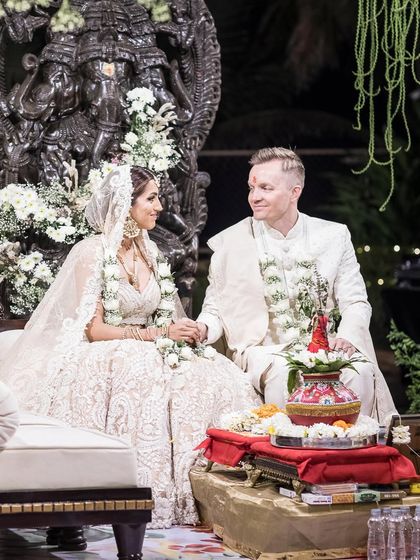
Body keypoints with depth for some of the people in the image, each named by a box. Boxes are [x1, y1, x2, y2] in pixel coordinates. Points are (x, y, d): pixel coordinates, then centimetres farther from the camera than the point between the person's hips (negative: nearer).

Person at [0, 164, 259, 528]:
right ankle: (152, 498, -31)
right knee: (148, 380, -39)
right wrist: (157, 334, -18)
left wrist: (184, 331, -5)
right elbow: (93, 329, -12)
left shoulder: (149, 251, 14)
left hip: (147, 355, 6)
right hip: (103, 360, -6)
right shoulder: (91, 252, -8)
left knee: (219, 378, -22)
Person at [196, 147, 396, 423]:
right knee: (284, 374, -35)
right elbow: (216, 309, 10)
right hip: (262, 351, -1)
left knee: (359, 372, -29)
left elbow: (356, 303, 5)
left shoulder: (334, 236, 6)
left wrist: (346, 338, -17)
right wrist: (204, 327, -14)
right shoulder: (229, 243, 3)